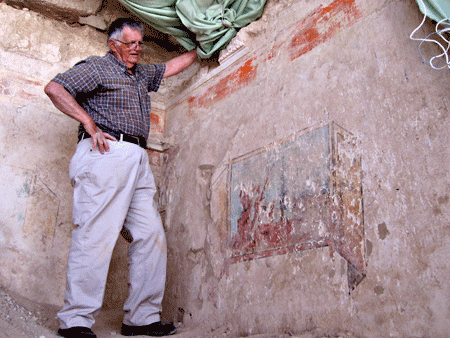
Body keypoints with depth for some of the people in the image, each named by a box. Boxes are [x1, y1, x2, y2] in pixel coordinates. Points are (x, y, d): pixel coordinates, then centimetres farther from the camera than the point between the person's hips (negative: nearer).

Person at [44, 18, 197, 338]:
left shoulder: (143, 73, 30)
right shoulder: (97, 67, 8)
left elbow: (174, 65, 43)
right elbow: (55, 88, -3)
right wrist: (89, 123, -10)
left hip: (138, 160, 8)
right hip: (107, 152, -8)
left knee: (152, 236, -1)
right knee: (96, 234, -14)